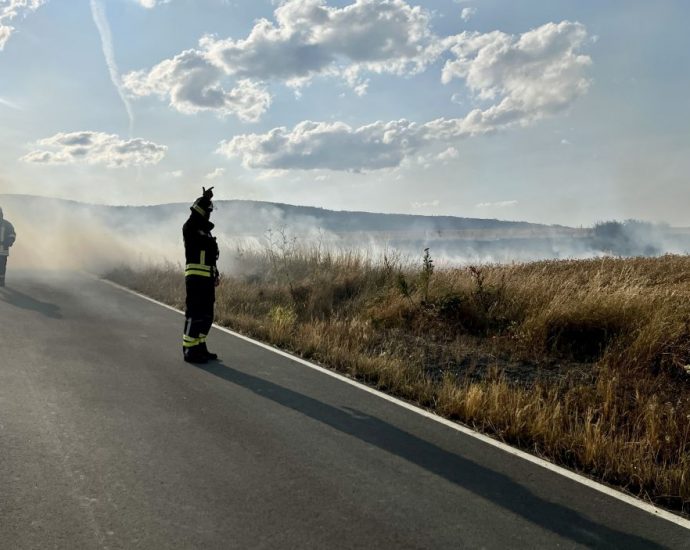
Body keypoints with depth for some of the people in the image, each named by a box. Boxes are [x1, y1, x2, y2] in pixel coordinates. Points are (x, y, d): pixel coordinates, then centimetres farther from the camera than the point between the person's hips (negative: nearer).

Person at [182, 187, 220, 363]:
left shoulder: (207, 232, 21)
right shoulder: (190, 229, -5)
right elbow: (194, 217, -28)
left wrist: (216, 274, 21)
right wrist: (204, 199, -33)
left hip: (207, 279, 9)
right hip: (196, 278, -9)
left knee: (207, 315, 13)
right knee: (194, 314, -8)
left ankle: (200, 347, 22)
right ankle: (189, 350, -3)